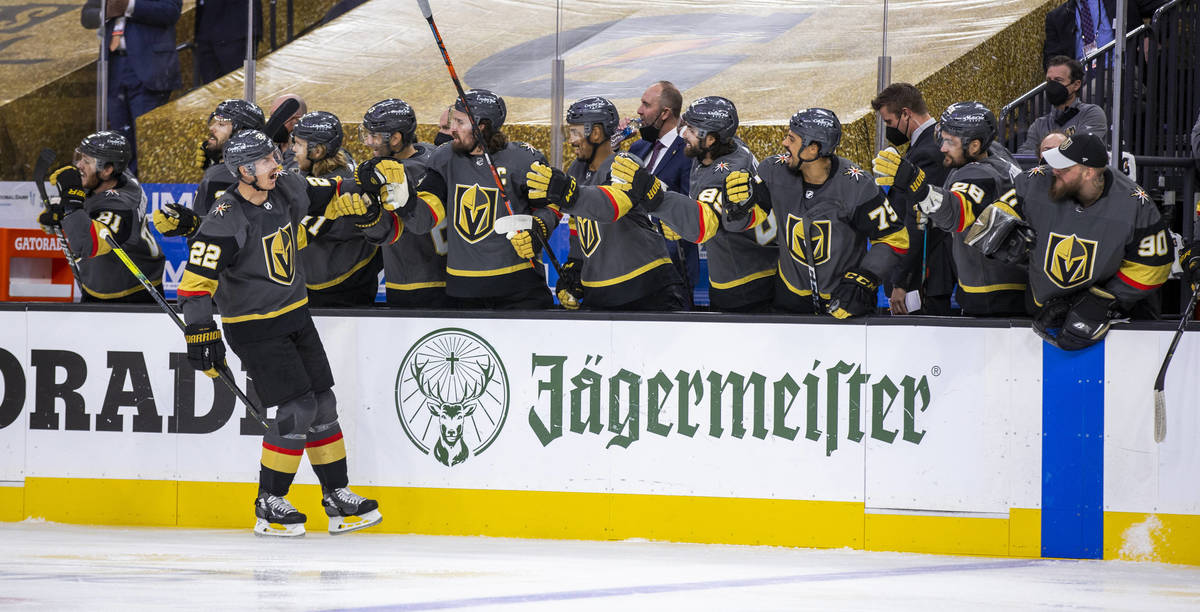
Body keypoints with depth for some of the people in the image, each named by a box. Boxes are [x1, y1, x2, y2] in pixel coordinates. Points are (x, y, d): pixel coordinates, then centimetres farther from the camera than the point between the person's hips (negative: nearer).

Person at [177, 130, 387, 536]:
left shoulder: (287, 191, -1)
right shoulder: (227, 221, -23)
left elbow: (323, 195, 23)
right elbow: (197, 278, -26)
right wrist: (200, 332, -32)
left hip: (296, 317, 8)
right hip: (253, 328, -8)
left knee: (323, 403, 8)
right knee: (297, 409, -13)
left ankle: (338, 497, 18)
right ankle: (269, 507, -1)